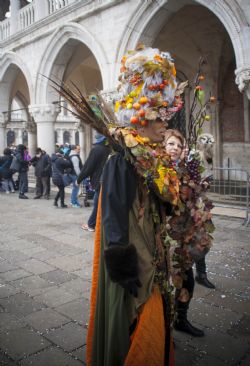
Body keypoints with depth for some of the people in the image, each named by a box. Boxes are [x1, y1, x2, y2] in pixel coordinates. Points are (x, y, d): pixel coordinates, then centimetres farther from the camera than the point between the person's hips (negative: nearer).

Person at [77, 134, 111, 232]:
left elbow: (88, 166, -11)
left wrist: (79, 179, 0)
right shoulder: (110, 148, 6)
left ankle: (91, 225, 16)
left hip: (99, 181, -6)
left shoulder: (96, 149, -12)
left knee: (98, 204, 3)